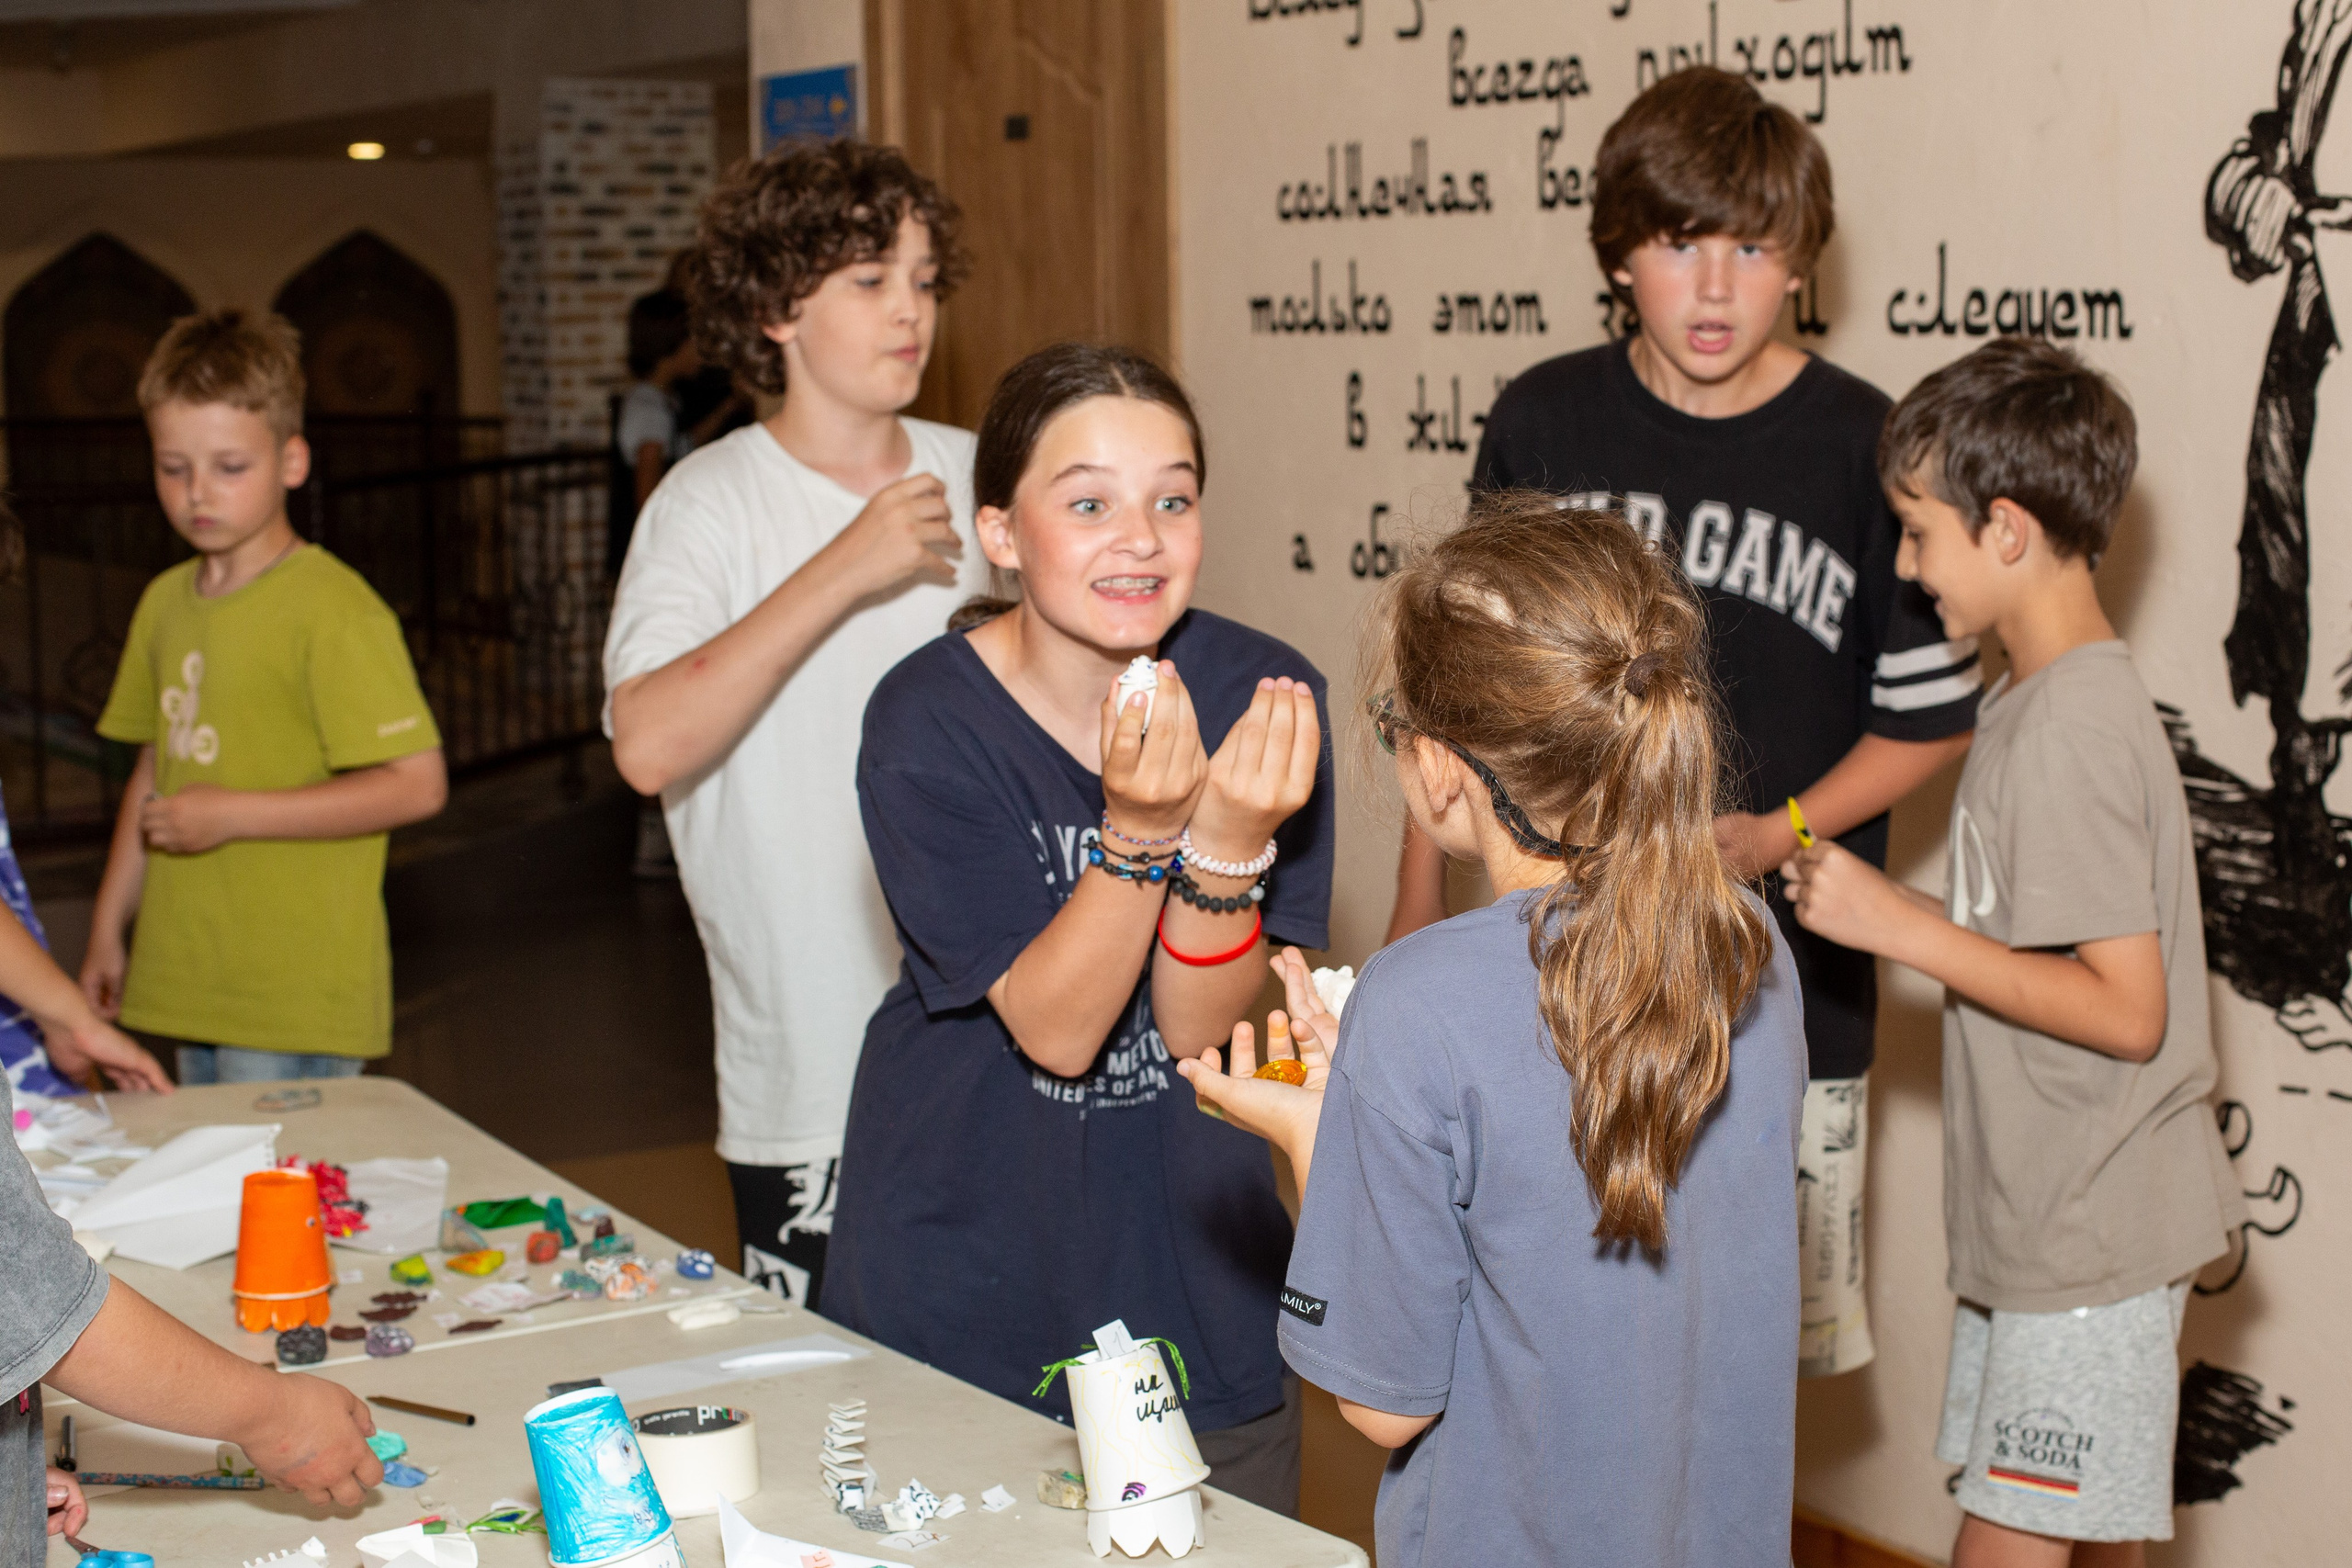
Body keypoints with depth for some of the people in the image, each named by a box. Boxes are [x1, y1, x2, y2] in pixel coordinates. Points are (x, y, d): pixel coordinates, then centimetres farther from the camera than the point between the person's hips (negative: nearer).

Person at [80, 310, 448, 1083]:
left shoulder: (333, 610, -12)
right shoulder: (165, 602, 11)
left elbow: (417, 784, -17)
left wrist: (233, 814, -17)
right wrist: (109, 926, 19)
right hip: (188, 984, 7)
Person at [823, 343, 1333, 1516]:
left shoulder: (1261, 694, -13)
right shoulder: (927, 725, -17)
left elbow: (1197, 1030, -13)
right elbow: (1054, 1030, -19)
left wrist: (1230, 836, -30)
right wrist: (1137, 832, -33)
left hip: (1193, 1270, 2)